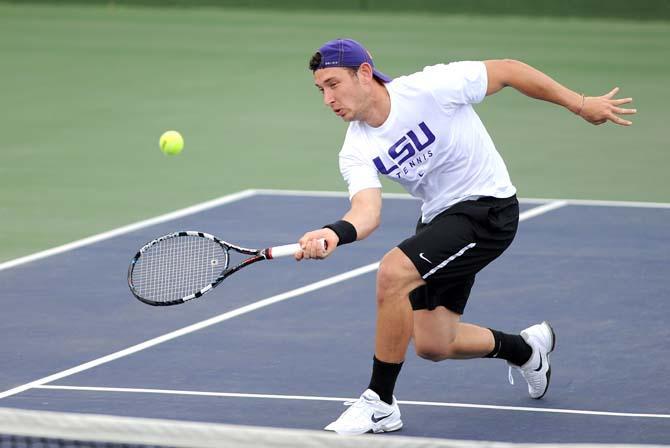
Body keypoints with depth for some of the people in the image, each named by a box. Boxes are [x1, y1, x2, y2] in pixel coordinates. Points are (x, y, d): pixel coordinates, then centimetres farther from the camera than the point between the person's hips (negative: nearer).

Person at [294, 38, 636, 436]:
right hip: (440, 218, 7)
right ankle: (526, 348, 35)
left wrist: (580, 104, -4)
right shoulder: (356, 153, -7)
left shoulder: (429, 87, -20)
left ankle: (380, 403, -14)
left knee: (393, 272, -25)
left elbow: (507, 71, -9)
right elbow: (368, 211, -23)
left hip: (489, 208, -7)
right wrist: (335, 234, -47)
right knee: (432, 345, 5)